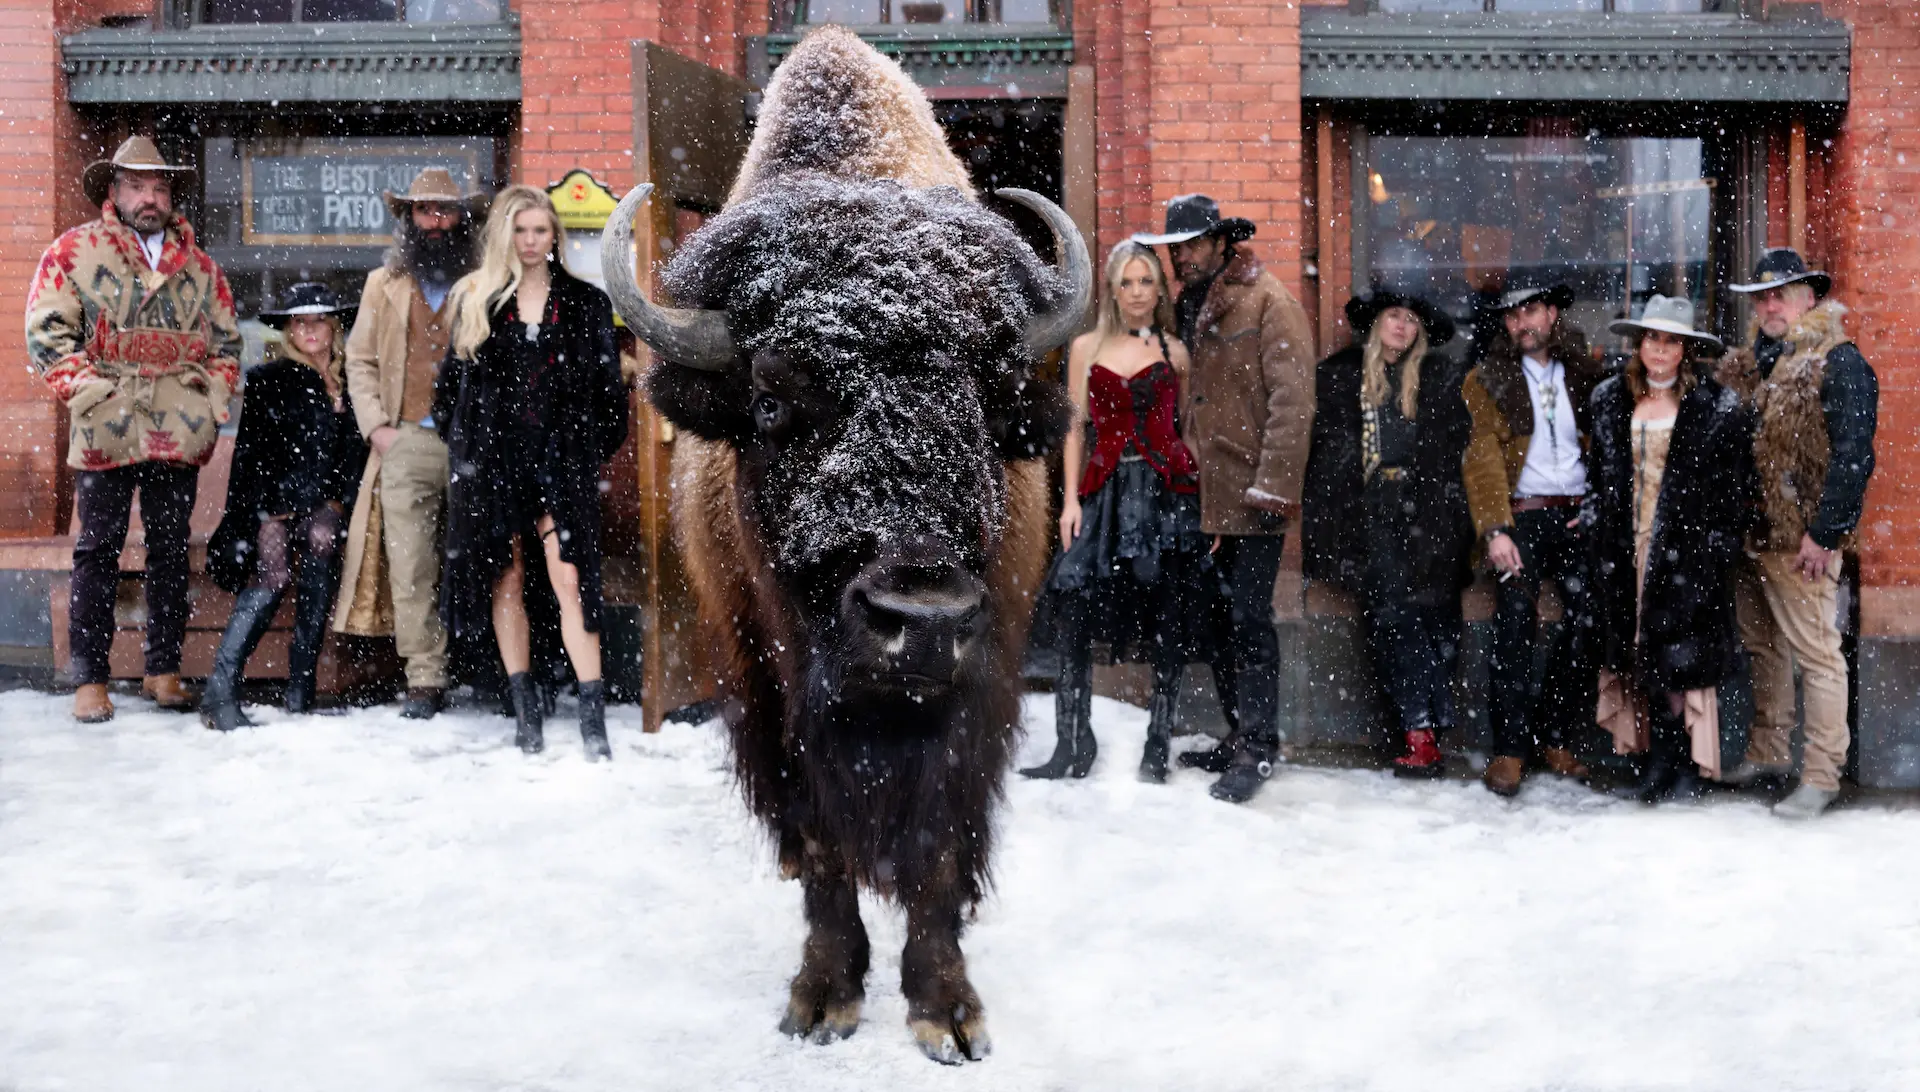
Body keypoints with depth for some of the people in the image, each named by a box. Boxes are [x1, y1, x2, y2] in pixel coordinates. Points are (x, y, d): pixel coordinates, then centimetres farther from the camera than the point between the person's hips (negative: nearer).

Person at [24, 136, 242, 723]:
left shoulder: (199, 265, 16)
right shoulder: (74, 251, 5)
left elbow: (226, 339, 22)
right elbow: (46, 329, -1)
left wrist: (214, 392, 8)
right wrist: (86, 386, -10)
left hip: (180, 432, 3)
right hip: (105, 429, -3)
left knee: (171, 552, 8)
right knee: (98, 553, -1)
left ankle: (163, 671, 17)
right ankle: (89, 679, 4)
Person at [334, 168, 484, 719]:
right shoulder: (385, 285, 16)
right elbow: (360, 360, 17)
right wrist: (376, 425, 4)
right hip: (407, 441, 1)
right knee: (411, 567, -6)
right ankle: (425, 680, -3)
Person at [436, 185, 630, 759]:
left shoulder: (585, 302, 7)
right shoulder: (476, 298, 9)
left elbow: (606, 382, 8)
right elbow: (453, 379, 12)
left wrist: (597, 448, 4)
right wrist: (461, 443, 7)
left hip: (560, 455, -2)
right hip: (493, 456, 2)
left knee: (570, 578, -11)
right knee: (505, 580, 6)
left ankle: (593, 713, -11)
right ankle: (524, 705, 15)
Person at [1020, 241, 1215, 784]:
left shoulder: (1174, 352, 10)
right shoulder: (1086, 348, 12)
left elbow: (1188, 429, 8)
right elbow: (1075, 428, 10)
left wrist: (1205, 500, -2)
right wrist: (1071, 499, 0)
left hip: (1168, 491, 0)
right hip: (1105, 492, 1)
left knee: (1167, 626, -1)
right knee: (1072, 611, -11)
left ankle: (1158, 748, 8)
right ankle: (1073, 748, -5)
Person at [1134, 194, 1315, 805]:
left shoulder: (1268, 303, -6)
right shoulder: (1189, 307, 17)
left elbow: (1292, 400, -14)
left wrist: (1273, 486, -20)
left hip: (1252, 498, -7)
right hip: (1205, 497, 7)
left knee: (1249, 620, -6)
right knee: (1219, 620, 12)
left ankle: (1257, 749, 1)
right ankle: (1243, 737, 23)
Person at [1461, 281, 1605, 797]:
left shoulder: (1584, 372, 12)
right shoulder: (1487, 380, 5)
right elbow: (1482, 458, -3)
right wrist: (1495, 530, -14)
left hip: (1578, 515, 3)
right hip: (1522, 515, -2)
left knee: (1589, 621, -3)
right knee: (1515, 623, -12)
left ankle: (1553, 735, 11)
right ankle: (1510, 747, -6)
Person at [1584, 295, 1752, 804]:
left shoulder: (1716, 408, -1)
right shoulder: (1610, 400, 10)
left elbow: (1733, 482, -1)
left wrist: (1719, 543, -6)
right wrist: (1594, 520, 11)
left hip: (1686, 549, -4)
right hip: (1626, 547, 4)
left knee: (1678, 659, -6)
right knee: (1640, 657, 4)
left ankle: (1680, 767, 3)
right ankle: (1659, 764, 10)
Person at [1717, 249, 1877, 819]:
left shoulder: (1837, 361, -8)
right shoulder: (1748, 365, 14)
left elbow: (1852, 454, -15)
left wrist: (1825, 531, -18)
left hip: (1801, 537, -8)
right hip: (1752, 532, 8)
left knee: (1815, 653, -3)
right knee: (1763, 645, 16)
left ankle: (1821, 775, 3)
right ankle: (1767, 752, 28)